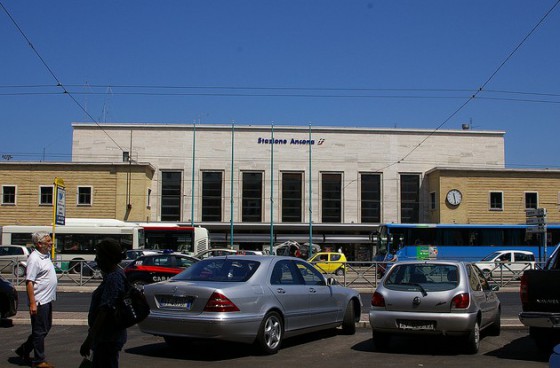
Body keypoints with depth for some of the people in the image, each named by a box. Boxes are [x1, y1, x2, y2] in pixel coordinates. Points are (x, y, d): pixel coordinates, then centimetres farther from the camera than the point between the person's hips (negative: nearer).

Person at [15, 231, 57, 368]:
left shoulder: (46, 255, 10)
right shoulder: (34, 259, -19)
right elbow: (29, 282, -22)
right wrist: (32, 304, -25)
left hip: (47, 300, 10)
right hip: (39, 301, -10)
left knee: (46, 328, 18)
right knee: (40, 331, 1)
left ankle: (24, 350, 30)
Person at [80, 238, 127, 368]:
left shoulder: (113, 279, -22)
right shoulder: (112, 276, 11)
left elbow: (104, 311, -28)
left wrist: (89, 339, -28)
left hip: (108, 339, -10)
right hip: (104, 338, 10)